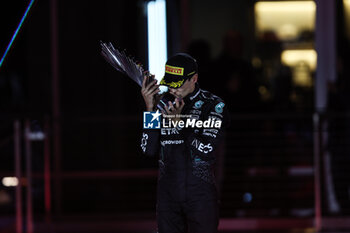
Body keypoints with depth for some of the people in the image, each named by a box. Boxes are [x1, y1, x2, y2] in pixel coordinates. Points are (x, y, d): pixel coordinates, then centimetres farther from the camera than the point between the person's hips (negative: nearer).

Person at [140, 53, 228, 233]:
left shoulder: (213, 106, -2)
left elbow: (206, 150, -12)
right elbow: (149, 150, 1)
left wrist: (179, 121, -17)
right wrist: (150, 109, -5)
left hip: (200, 193, -3)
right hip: (167, 194, 4)